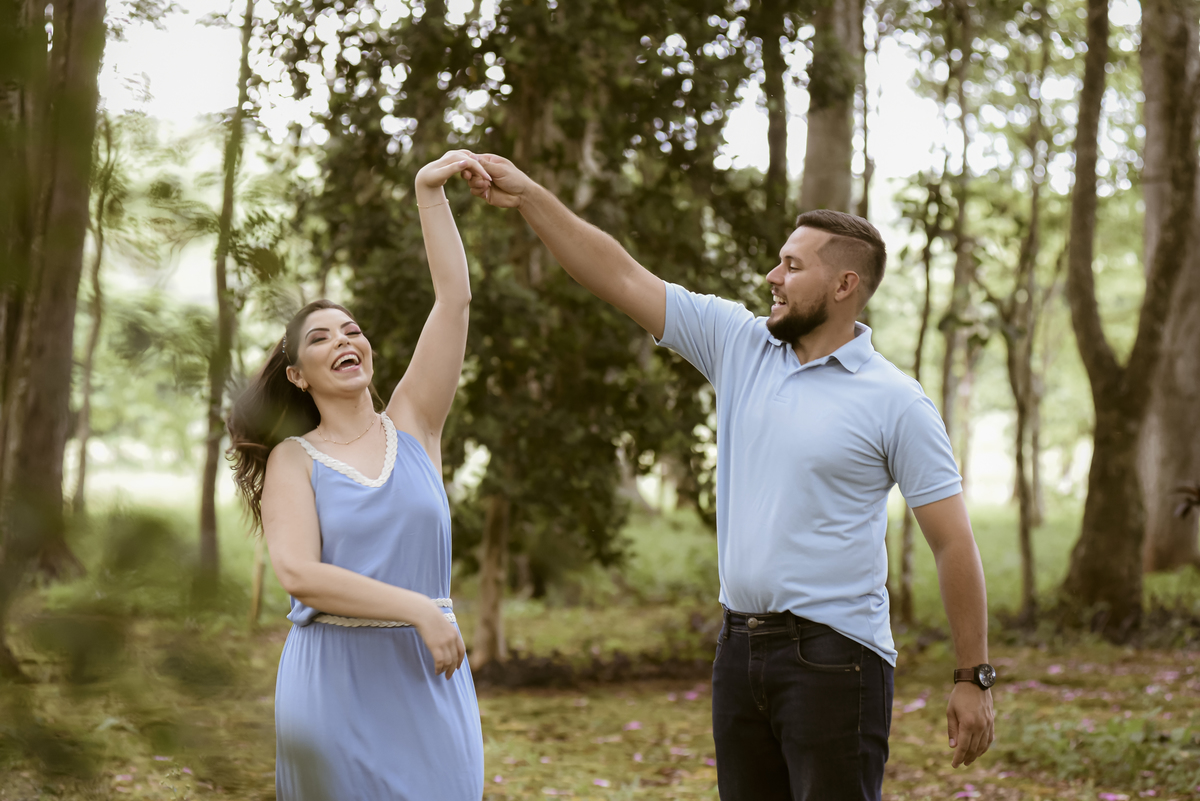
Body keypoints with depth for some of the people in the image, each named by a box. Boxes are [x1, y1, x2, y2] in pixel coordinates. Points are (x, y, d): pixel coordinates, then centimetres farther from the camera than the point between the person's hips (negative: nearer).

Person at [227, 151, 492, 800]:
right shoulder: (293, 459, 2)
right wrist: (419, 610, -18)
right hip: (335, 679, -2)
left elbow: (454, 299, 2)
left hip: (427, 675, 2)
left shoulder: (411, 426, 9)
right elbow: (299, 573, -14)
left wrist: (429, 192, -2)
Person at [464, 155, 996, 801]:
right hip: (740, 649, 6)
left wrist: (974, 677, -7)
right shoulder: (739, 345, 8)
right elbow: (621, 278, 6)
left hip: (834, 656, -6)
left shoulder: (896, 402, -6)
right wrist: (529, 197, 0)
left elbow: (953, 542, -6)